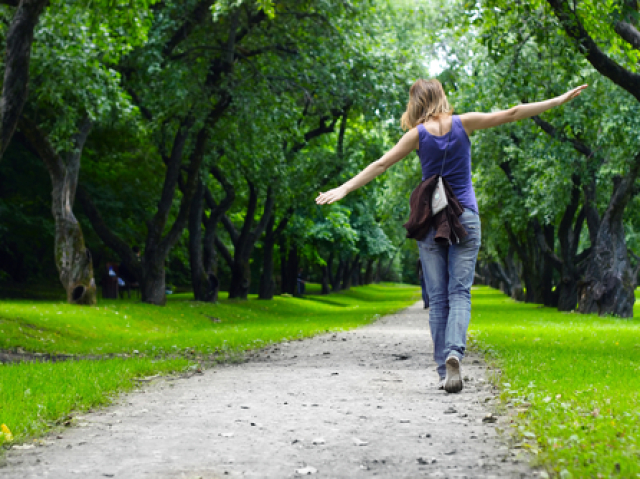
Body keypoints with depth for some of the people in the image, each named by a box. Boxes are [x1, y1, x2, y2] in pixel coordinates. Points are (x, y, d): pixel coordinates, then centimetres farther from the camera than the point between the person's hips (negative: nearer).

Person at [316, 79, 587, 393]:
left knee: (437, 298, 5)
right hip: (465, 218, 0)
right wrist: (561, 100, 7)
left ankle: (444, 371, 3)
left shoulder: (419, 134, -3)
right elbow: (512, 114, 1)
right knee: (459, 293, -1)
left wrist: (344, 189, 0)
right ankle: (454, 353, -25)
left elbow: (381, 164, -4)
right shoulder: (464, 124, -1)